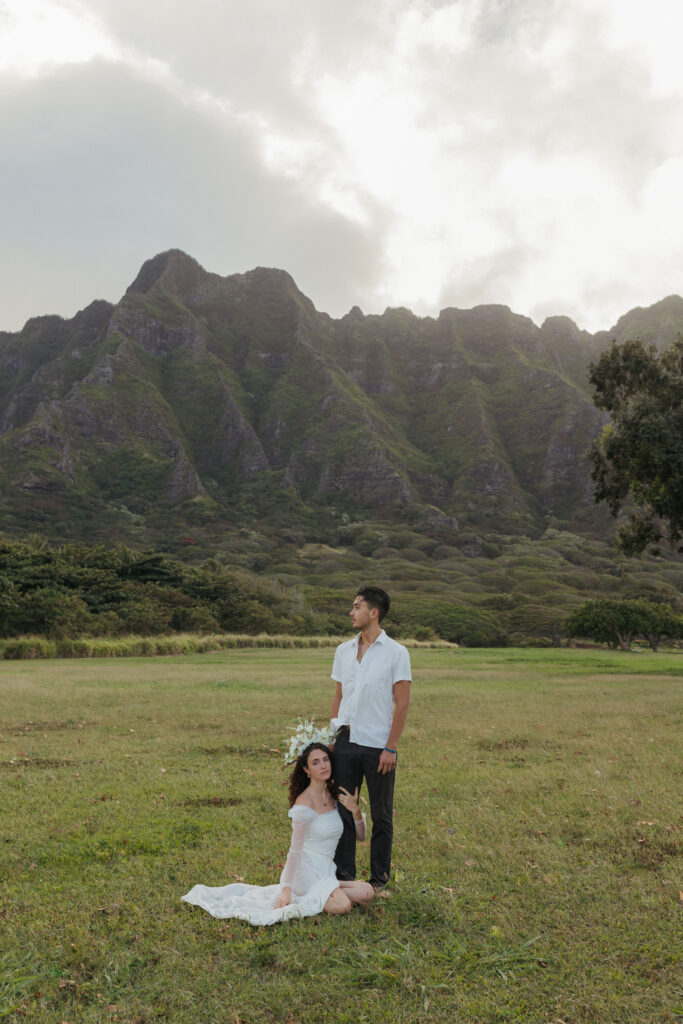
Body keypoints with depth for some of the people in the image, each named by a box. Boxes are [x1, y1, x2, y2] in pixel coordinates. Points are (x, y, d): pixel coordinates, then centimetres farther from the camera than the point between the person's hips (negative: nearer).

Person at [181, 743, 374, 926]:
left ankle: (319, 893, 2)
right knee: (343, 906, -29)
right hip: (306, 870, -7)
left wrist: (355, 810, -9)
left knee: (366, 892, -17)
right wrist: (286, 889, -20)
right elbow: (295, 850, -17)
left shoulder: (333, 795, 5)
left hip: (325, 870, 7)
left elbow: (360, 836, 10)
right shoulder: (305, 804, -17)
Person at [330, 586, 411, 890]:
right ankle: (343, 875, 23)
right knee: (343, 810, 10)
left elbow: (402, 704, -8)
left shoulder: (396, 653, -6)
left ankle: (379, 879, 23)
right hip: (346, 741, 4)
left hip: (378, 745, -4)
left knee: (381, 816, 9)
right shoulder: (343, 651, 9)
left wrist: (391, 748, -12)